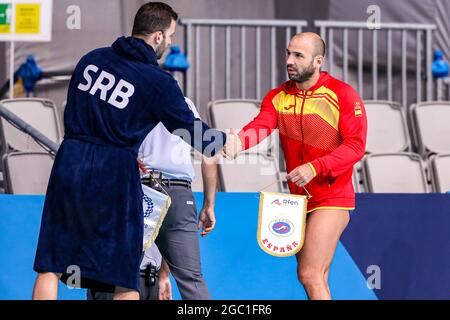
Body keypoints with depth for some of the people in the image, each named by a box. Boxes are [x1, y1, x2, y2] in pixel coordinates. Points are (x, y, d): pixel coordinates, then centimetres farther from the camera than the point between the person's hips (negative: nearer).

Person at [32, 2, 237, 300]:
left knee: (50, 265, 8)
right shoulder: (158, 82, -5)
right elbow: (192, 132, 2)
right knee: (125, 279, 7)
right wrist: (226, 140, 24)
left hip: (69, 164, 4)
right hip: (114, 175, -4)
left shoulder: (92, 59, 9)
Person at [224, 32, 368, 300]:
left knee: (309, 275, -15)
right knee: (316, 280, 15)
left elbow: (356, 145, -16)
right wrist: (239, 142, -37)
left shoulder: (343, 95, -10)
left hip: (332, 199, -6)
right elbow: (261, 125, -14)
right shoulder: (278, 97, 4)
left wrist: (314, 167, -27)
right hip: (298, 198, 6)